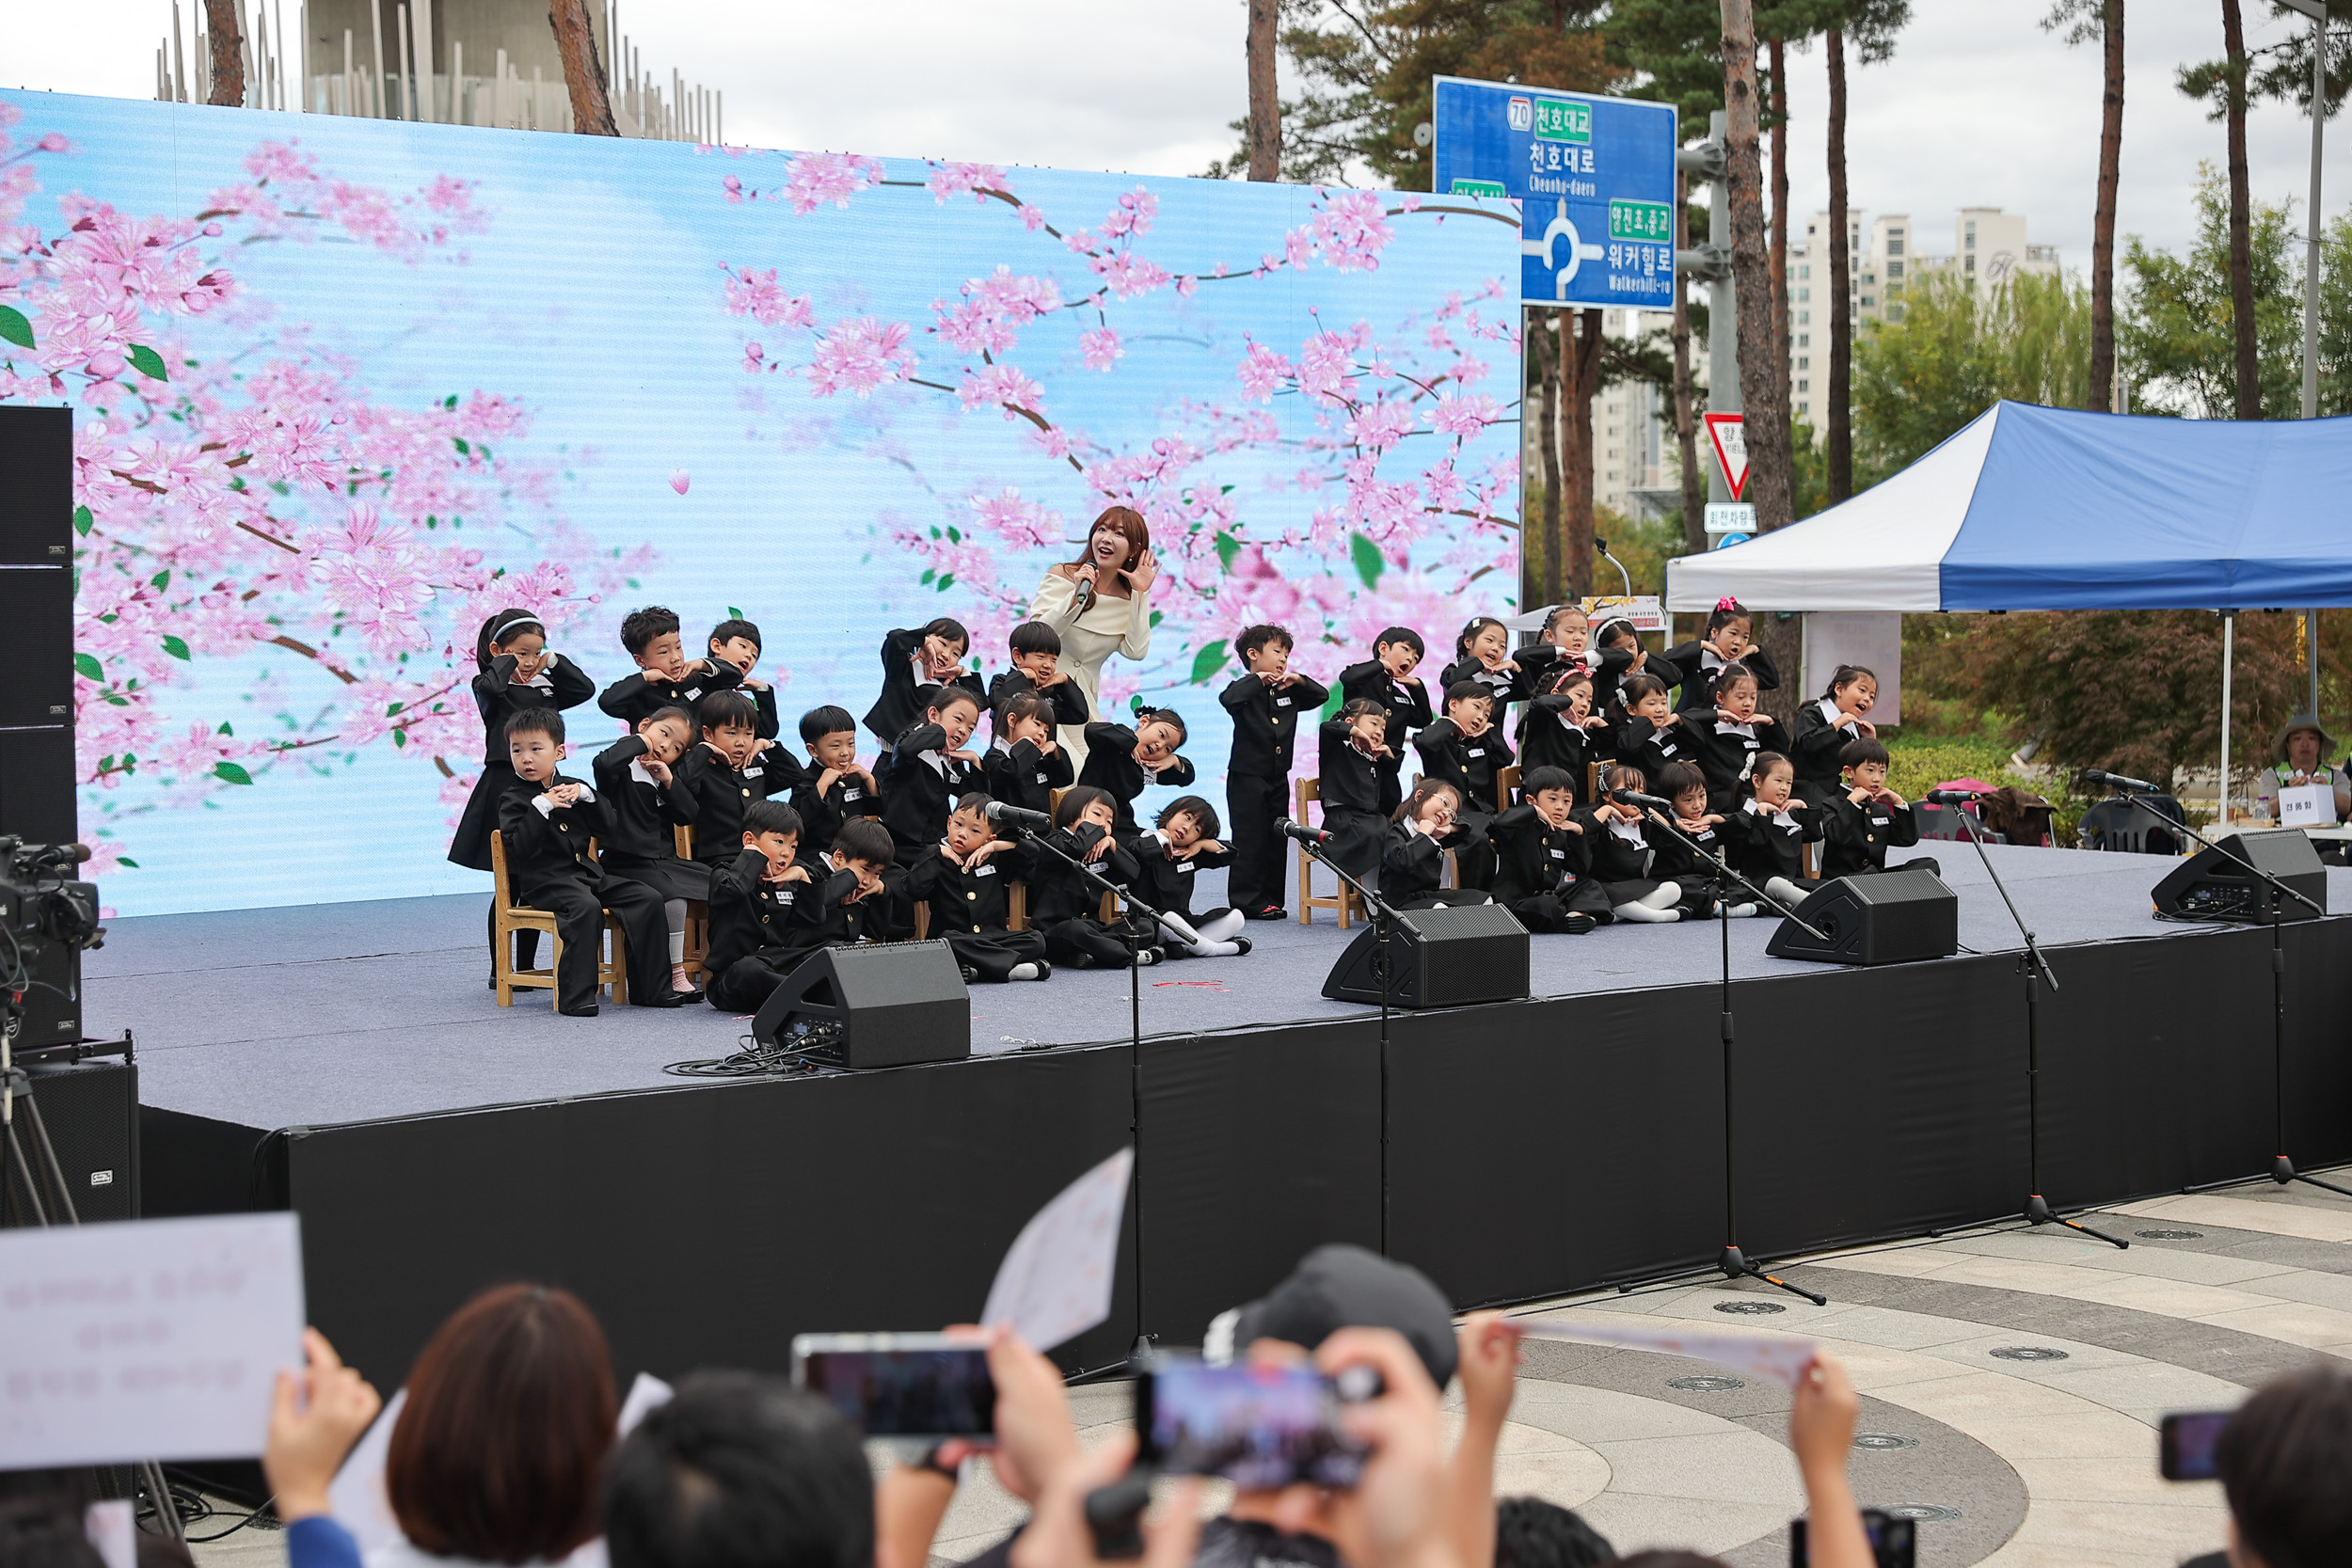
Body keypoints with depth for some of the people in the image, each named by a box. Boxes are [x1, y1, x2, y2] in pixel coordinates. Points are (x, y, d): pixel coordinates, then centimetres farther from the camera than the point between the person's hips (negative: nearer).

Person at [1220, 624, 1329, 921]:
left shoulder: (1288, 692, 11)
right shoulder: (1247, 689, -10)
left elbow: (1321, 696, 17)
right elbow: (1228, 698, -31)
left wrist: (1299, 681, 0)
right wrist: (1257, 679, -22)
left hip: (1278, 778, 7)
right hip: (1247, 777, -7)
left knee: (1277, 841, 9)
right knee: (1249, 840, -5)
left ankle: (1271, 899, 16)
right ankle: (1246, 902, -2)